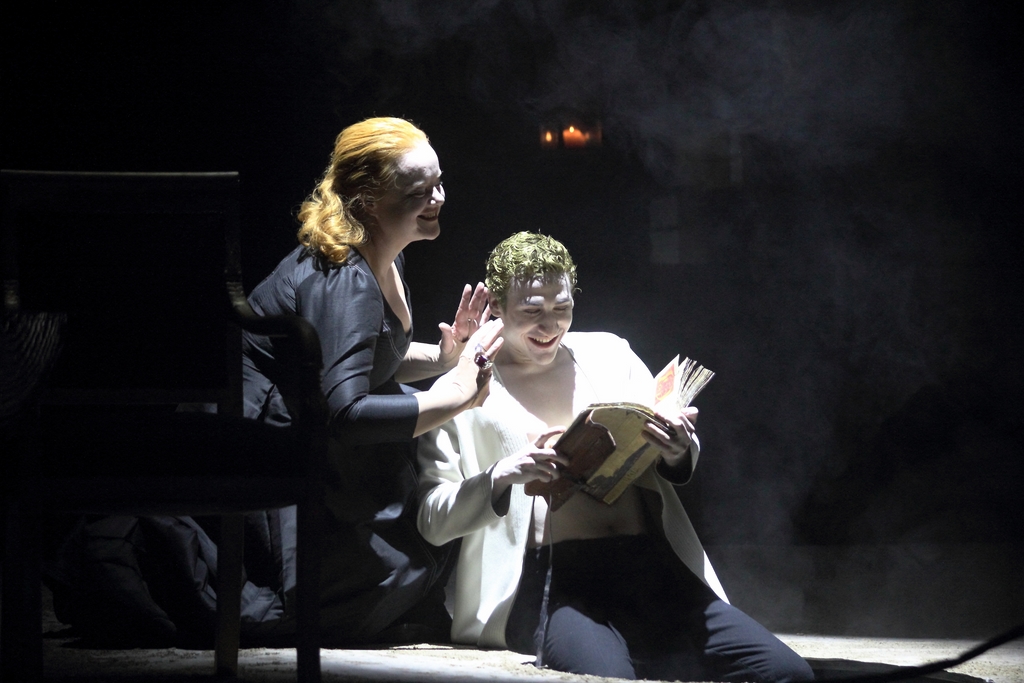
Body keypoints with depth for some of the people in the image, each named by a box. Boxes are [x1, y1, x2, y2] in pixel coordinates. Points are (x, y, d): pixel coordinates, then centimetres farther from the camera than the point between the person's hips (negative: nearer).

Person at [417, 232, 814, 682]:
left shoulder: (608, 354, 22)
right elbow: (431, 519, 5)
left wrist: (679, 452, -5)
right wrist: (501, 476, -14)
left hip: (650, 565, 5)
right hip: (548, 578, -5)